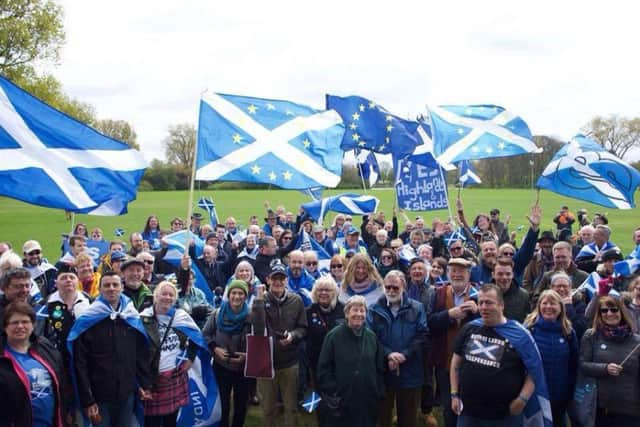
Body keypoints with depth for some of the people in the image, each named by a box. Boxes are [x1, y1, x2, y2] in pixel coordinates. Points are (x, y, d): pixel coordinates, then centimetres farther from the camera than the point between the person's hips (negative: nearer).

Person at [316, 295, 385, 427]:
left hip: (367, 402, 4)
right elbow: (324, 368, -6)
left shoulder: (372, 336, 7)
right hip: (340, 402, -3)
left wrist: (379, 394, 7)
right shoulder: (334, 335, -6)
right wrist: (331, 393, -10)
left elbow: (380, 368, 12)